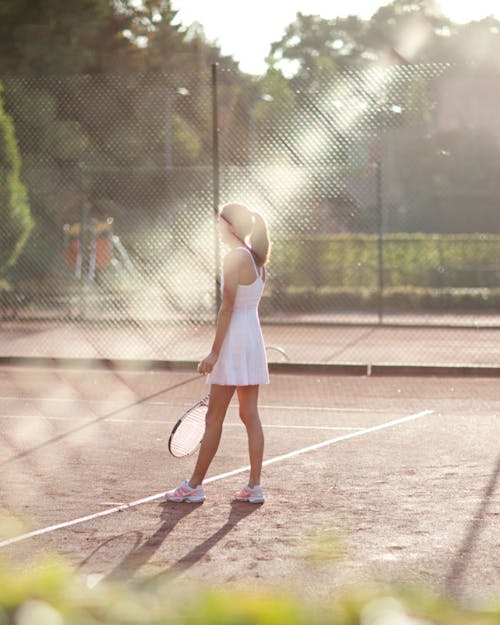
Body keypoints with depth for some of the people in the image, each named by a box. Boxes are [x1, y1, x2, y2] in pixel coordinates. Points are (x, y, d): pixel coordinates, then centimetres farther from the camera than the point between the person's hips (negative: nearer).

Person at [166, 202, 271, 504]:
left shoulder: (235, 258, -15)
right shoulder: (257, 258, 11)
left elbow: (227, 308, -17)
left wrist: (214, 352, -16)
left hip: (234, 341, -9)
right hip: (254, 339, 9)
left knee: (214, 418, -1)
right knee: (250, 415, 8)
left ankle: (194, 486, 5)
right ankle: (255, 486, 7)